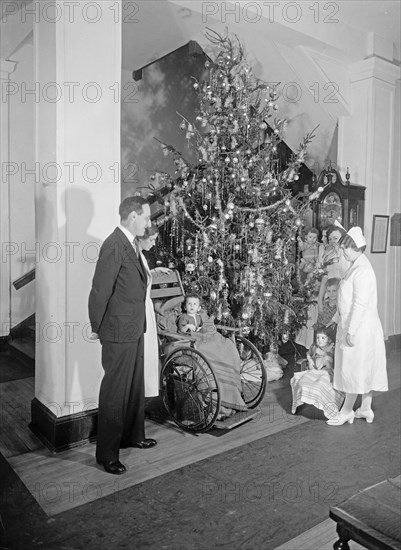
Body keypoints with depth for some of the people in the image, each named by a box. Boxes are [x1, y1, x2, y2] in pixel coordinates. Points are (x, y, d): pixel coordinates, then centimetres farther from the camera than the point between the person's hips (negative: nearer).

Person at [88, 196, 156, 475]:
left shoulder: (132, 244, 10)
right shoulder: (114, 246, -20)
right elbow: (99, 291, -19)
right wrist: (97, 327, -11)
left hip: (135, 330, 10)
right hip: (119, 332, -10)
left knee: (135, 386, 21)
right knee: (115, 392, 2)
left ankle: (132, 436, 39)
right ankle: (107, 453, 17)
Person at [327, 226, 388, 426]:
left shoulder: (362, 271, -21)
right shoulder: (356, 267, 11)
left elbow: (360, 304, -24)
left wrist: (351, 332, -22)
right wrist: (338, 318, 20)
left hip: (359, 329, -10)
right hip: (353, 326, 10)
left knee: (353, 369, 2)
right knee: (365, 369, 16)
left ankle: (347, 411, 16)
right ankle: (366, 409, 28)